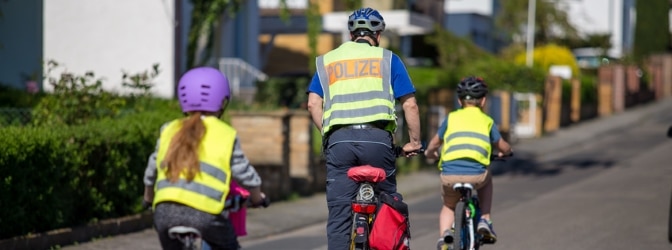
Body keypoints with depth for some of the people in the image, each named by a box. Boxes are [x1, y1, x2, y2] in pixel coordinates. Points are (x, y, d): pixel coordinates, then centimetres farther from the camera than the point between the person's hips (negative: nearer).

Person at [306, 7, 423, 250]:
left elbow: (313, 104, 9)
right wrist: (414, 141, 16)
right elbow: (409, 104, 7)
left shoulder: (327, 60, 21)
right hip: (377, 138, -1)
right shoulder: (387, 58, 14)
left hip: (339, 140, 1)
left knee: (339, 215, 1)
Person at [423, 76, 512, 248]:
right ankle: (485, 220, 22)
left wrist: (429, 154, 49)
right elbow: (503, 147, 27)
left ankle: (444, 234, -1)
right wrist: (504, 153, 50)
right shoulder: (487, 121, 18)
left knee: (448, 206, 29)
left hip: (449, 175, 0)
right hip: (476, 175, 0)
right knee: (487, 179, 37)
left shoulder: (451, 118, 18)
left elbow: (433, 145, 27)